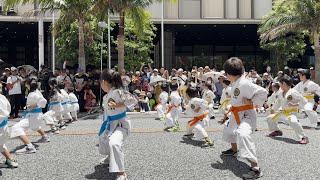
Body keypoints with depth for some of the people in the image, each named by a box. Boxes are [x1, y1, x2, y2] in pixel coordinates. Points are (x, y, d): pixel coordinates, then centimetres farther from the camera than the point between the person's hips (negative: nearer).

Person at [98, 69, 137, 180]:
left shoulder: (118, 92, -22)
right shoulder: (106, 97, 6)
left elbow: (133, 101, -27)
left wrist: (117, 105, -27)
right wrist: (105, 123, 16)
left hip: (121, 123, -10)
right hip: (111, 124, 10)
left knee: (114, 143, -33)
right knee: (102, 138, 30)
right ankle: (110, 157, 58)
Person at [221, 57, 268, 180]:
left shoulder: (244, 83, -23)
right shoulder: (235, 84, 6)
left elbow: (263, 92, -25)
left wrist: (251, 102, -22)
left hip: (246, 114, -11)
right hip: (236, 115, 11)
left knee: (243, 134, -34)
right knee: (229, 128, 32)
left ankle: (255, 168, -30)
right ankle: (234, 149, 58)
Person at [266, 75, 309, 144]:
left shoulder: (293, 92, -16)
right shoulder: (282, 93, 9)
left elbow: (304, 101, -17)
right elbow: (278, 102, 24)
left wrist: (294, 105, -23)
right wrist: (273, 110, 30)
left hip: (291, 112, -9)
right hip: (283, 112, 9)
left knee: (293, 122, -40)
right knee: (269, 118, 16)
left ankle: (303, 138, -28)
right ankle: (276, 131, 36)